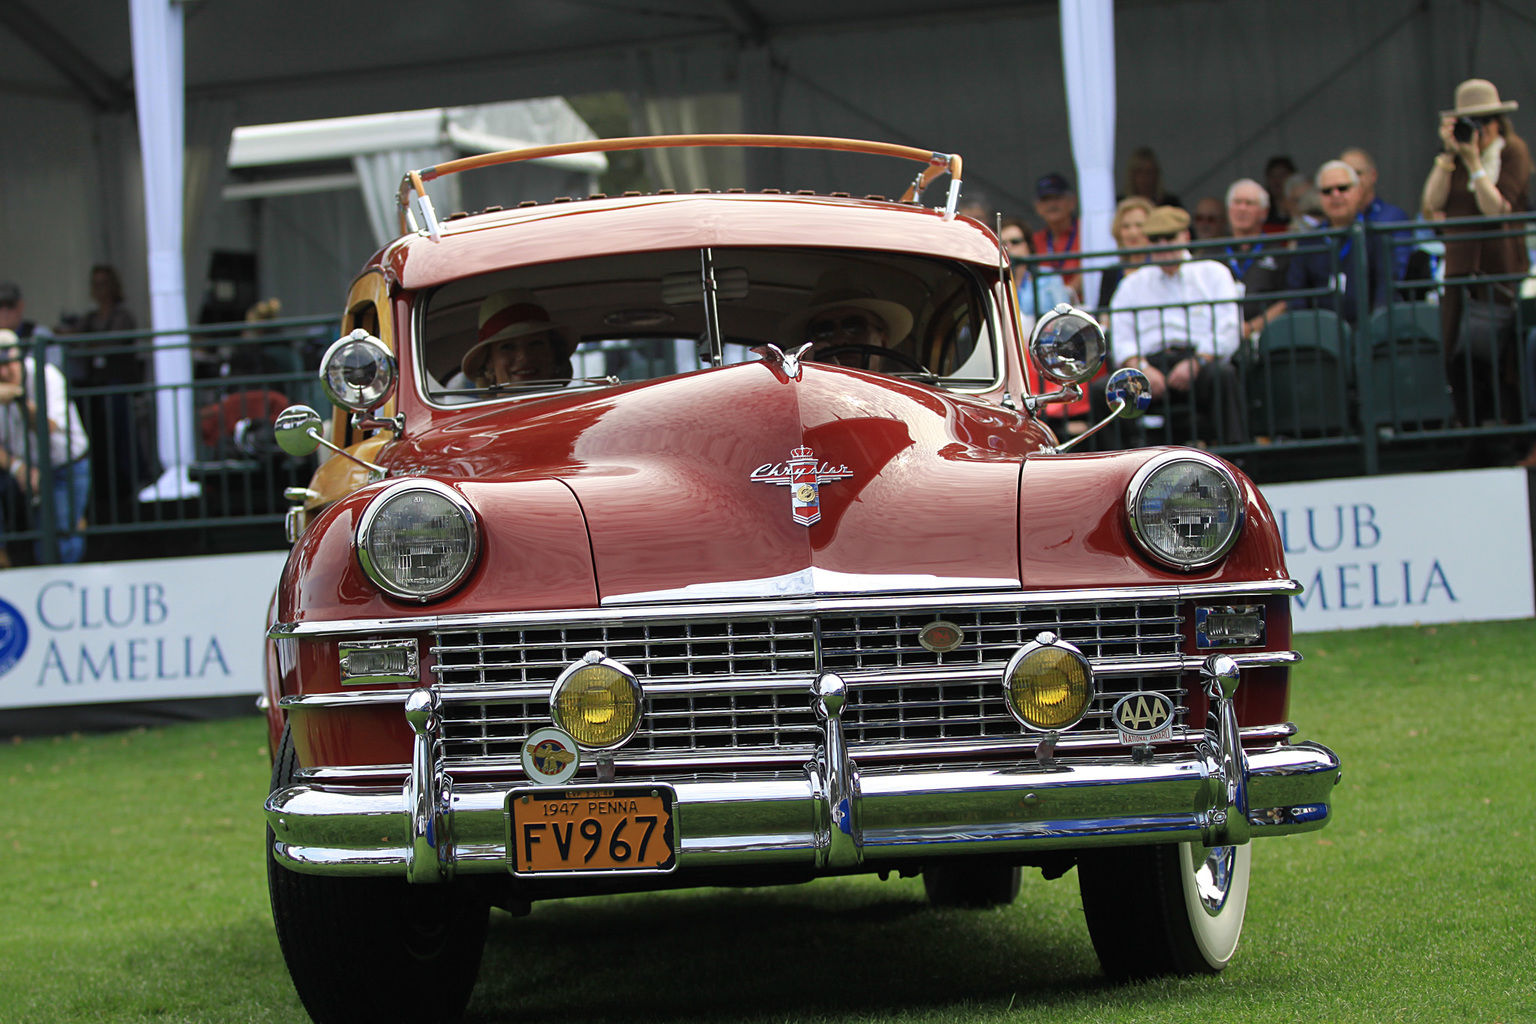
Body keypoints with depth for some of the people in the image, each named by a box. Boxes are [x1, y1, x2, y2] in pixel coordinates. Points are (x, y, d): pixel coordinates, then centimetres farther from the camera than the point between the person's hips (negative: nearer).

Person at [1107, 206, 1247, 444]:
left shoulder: (1213, 273, 19)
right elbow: (1120, 337, 10)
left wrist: (1196, 362, -13)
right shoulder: (1133, 283, 25)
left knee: (1223, 376, -37)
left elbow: (1227, 330, 5)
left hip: (1203, 361, -1)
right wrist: (1142, 369, -12)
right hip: (1152, 364, 1)